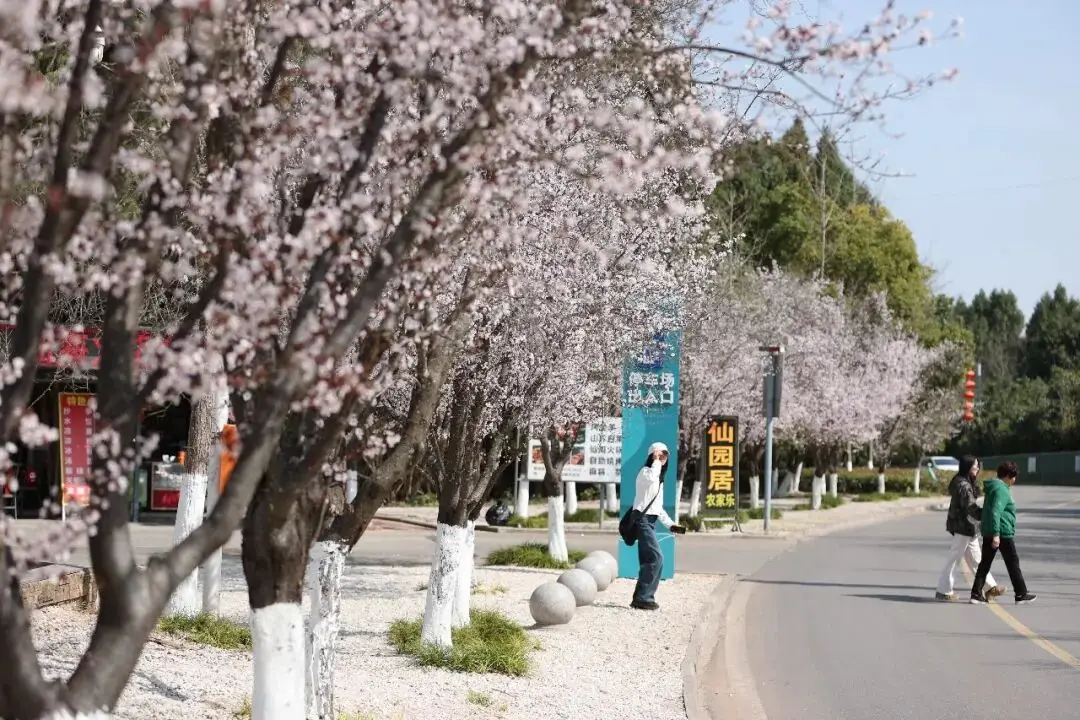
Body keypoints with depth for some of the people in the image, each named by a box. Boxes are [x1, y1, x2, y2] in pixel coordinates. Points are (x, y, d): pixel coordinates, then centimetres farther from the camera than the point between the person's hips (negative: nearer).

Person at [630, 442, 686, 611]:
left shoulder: (659, 477, 22)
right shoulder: (646, 472, -7)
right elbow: (651, 478, -35)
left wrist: (670, 525, 17)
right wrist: (656, 461, -18)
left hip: (650, 521, 10)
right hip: (643, 520, -10)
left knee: (649, 560, 8)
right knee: (656, 558, -15)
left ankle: (643, 597, 10)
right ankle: (642, 597, -15)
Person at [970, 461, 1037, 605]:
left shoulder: (993, 487, 15)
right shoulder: (1002, 490, -16)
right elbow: (995, 512, -24)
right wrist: (996, 534, -28)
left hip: (988, 533, 9)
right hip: (1003, 533, -9)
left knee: (985, 563, 7)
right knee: (1013, 563, 3)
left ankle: (976, 594, 3)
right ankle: (1021, 595, 10)